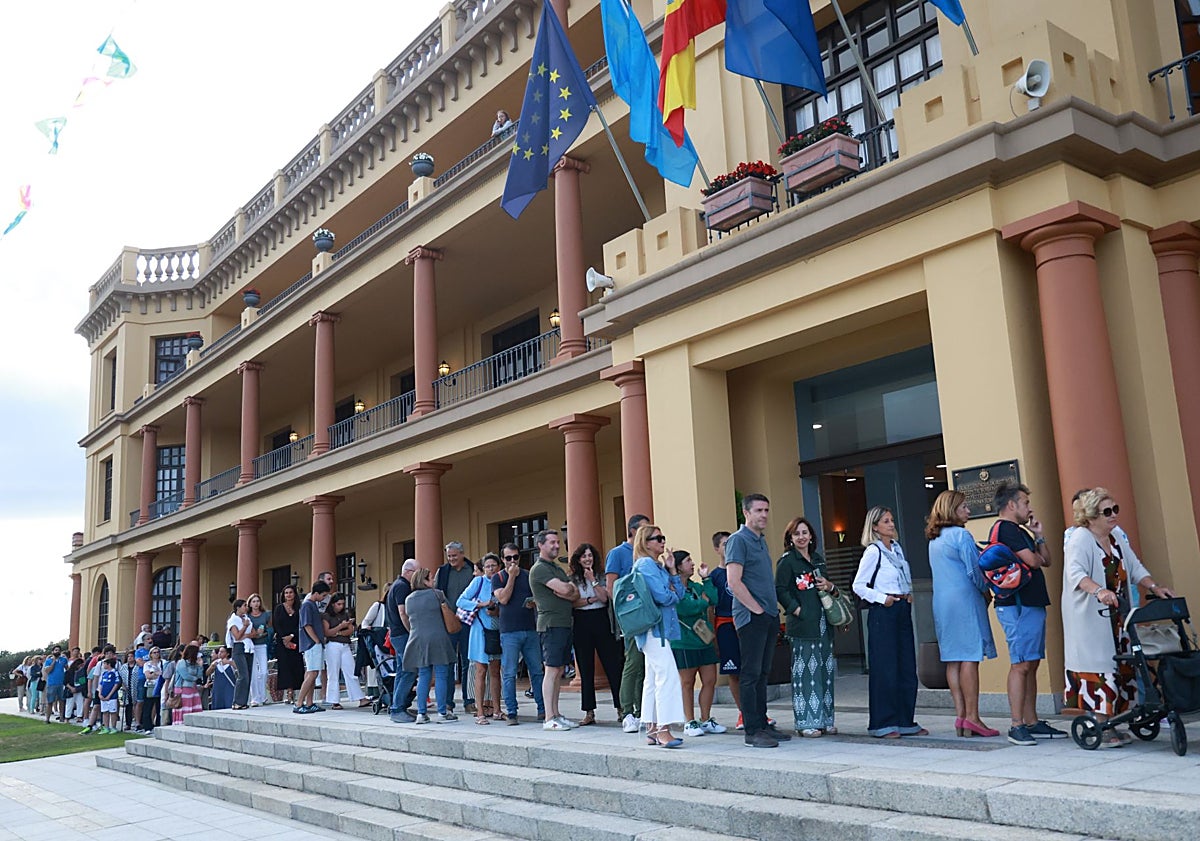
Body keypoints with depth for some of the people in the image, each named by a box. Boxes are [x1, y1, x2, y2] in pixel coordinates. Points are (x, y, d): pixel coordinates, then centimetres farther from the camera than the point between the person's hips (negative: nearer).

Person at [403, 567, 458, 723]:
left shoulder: (408, 599, 11)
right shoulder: (436, 594, -2)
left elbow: (408, 620, 19)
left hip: (418, 642, 5)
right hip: (437, 639, -4)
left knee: (423, 677, 9)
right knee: (441, 677, 0)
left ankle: (421, 713, 6)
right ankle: (442, 713, 1)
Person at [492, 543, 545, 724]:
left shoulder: (528, 575, 12)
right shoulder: (498, 577, 3)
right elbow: (503, 599, -12)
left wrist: (534, 603, -3)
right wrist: (512, 576, -10)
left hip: (530, 629, 3)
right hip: (509, 632, -3)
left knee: (537, 671, 5)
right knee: (509, 674, -3)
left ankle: (543, 709, 12)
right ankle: (511, 713, 3)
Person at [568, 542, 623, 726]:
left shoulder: (601, 577, 8)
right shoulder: (573, 579, 6)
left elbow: (604, 597, -6)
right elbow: (572, 602, -5)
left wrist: (593, 580, -11)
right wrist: (592, 599, -9)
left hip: (601, 622, 0)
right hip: (581, 623, 0)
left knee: (613, 665, -3)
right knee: (586, 669, 4)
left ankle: (621, 709, 2)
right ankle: (589, 713, 10)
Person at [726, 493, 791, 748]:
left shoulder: (761, 540, 18)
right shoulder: (738, 540, -9)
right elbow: (734, 582, -17)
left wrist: (773, 610, 14)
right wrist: (757, 609, -13)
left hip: (769, 616, 9)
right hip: (751, 616, -8)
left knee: (763, 673, 13)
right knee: (751, 674, -4)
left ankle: (763, 724, 20)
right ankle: (752, 731, 0)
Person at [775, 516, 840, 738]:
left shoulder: (818, 559, 17)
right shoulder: (786, 561, -4)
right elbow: (780, 590, -10)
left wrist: (830, 586, 3)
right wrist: (797, 610, -14)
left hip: (823, 624, 7)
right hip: (803, 625, -7)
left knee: (825, 671, 9)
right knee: (805, 672, -6)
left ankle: (825, 720, 17)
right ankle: (807, 722, 0)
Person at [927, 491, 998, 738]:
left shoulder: (933, 540, 15)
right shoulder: (961, 535, -10)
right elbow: (974, 570, -10)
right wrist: (987, 592, 6)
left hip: (941, 603, 8)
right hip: (965, 600, -8)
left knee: (953, 659, 7)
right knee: (970, 658, -6)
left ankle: (960, 716, 8)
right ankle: (972, 717, -7)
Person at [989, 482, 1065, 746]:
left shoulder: (1019, 531, 23)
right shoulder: (1006, 528, -10)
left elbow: (1046, 561, 22)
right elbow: (1032, 561, -16)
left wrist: (1038, 536, 10)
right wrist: (1035, 556, 6)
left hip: (1032, 605, 10)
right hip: (1018, 606, -10)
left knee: (1031, 665, 10)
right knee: (1021, 665, -10)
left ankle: (1032, 722, 14)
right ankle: (1017, 726, -9)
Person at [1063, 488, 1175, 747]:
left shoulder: (1118, 538, 13)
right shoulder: (1081, 539, -13)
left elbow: (1135, 568, 17)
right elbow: (1076, 572, -27)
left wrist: (1155, 587, 2)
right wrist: (1098, 591, -43)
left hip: (1116, 618, 8)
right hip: (1090, 620, -8)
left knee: (1119, 668, 7)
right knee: (1098, 668, -9)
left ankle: (1108, 725, 14)